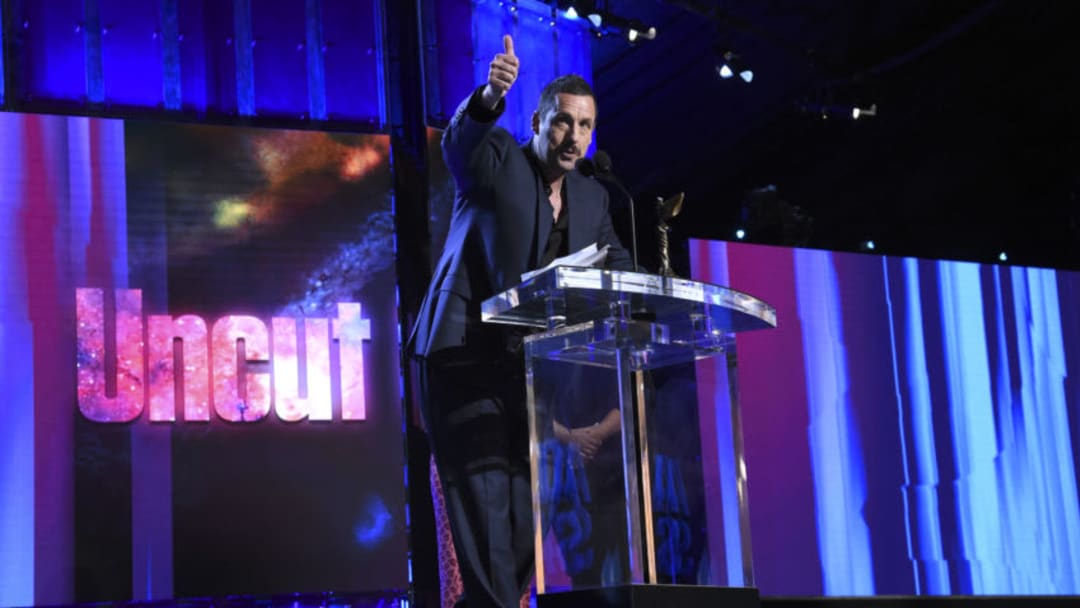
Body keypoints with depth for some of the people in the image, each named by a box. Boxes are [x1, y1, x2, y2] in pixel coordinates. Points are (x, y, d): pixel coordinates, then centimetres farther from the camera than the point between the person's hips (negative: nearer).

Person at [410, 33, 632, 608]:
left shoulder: (591, 198, 14)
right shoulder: (497, 158, -3)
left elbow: (616, 269, 11)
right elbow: (459, 139, -24)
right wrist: (488, 98, -47)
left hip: (528, 366, 6)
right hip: (463, 352, -6)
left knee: (522, 507, 5)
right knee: (481, 499, -11)